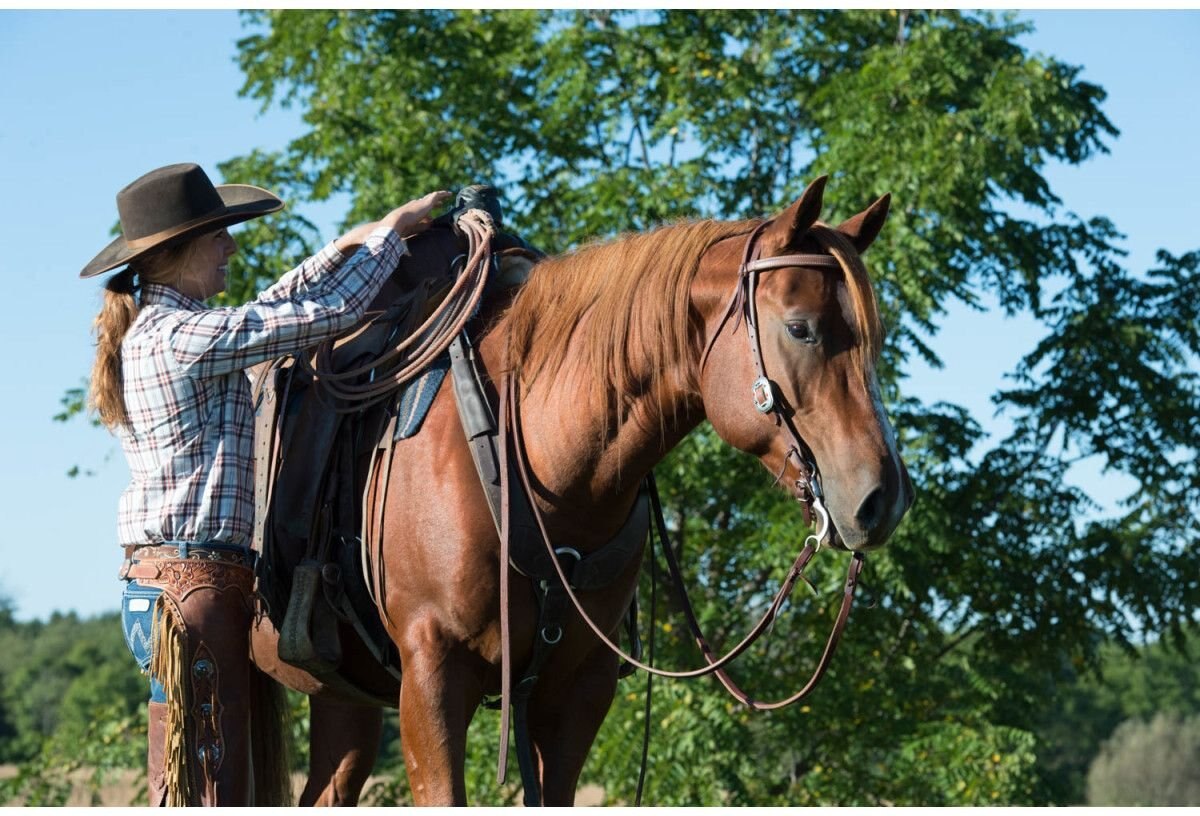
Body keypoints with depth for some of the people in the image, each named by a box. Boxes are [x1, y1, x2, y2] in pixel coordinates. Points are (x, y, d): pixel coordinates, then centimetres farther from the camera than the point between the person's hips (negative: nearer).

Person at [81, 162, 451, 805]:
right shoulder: (183, 336, -15)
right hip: (196, 587, -10)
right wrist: (392, 229, 3)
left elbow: (267, 312, 27)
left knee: (186, 792, 14)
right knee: (208, 794, -8)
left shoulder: (149, 330, 13)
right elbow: (328, 313, -11)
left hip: (155, 582, 10)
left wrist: (351, 244, 22)